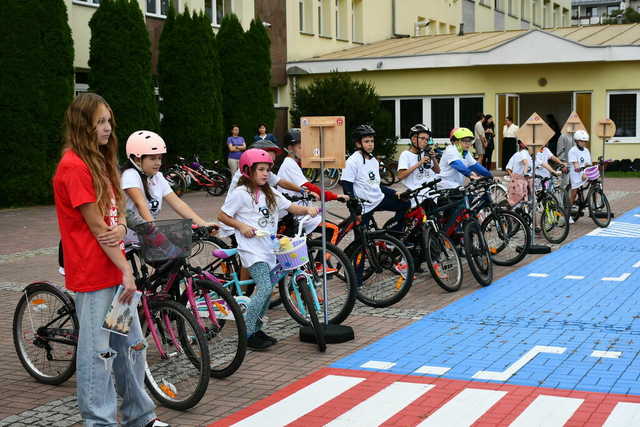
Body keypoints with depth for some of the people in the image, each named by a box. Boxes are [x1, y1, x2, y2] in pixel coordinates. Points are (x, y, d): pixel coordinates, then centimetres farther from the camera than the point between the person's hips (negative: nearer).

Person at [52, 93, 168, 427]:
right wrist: (126, 271, -14)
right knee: (97, 352, 0)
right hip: (93, 274, -9)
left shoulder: (99, 162, 14)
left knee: (132, 346, 15)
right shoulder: (73, 166, -15)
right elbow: (96, 227, -16)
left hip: (114, 270, 9)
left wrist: (120, 228, -9)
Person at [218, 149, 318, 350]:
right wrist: (241, 226, -15)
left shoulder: (271, 193, 13)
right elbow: (222, 215, -3)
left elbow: (291, 207, 12)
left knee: (266, 289, 10)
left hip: (269, 248, 7)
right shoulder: (241, 193, -6)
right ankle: (247, 333, -10)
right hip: (252, 248, -7)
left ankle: (256, 328, 24)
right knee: (265, 288, -18)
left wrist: (307, 209, -7)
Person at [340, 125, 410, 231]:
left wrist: (395, 193, 8)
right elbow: (347, 188, -15)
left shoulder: (374, 160, 11)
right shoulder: (353, 161, -13)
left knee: (405, 204, 1)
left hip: (379, 200, 7)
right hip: (364, 206, -7)